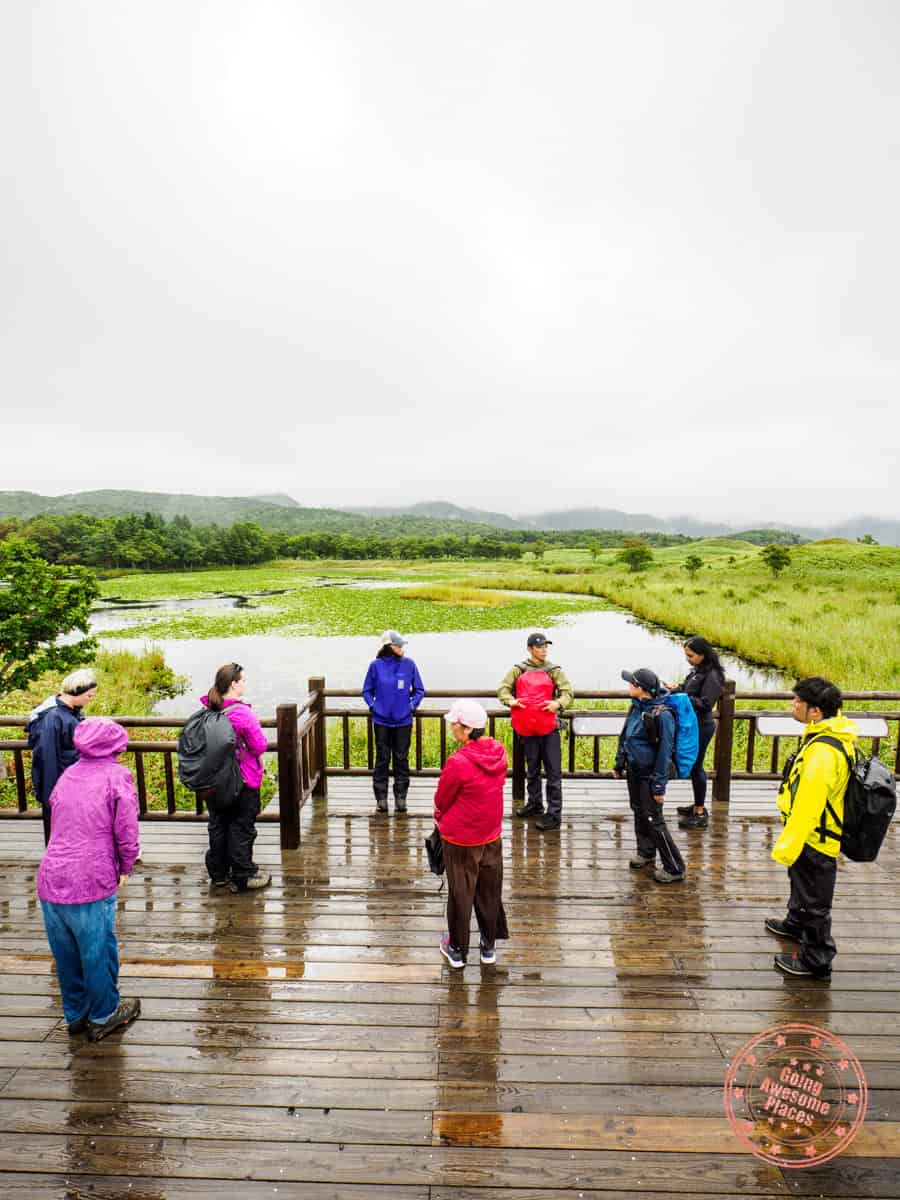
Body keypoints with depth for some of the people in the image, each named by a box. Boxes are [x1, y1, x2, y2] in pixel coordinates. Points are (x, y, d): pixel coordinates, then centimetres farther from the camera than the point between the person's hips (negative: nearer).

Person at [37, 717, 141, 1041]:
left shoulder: (68, 774, 11)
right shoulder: (117, 775, -7)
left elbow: (57, 822, 15)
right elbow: (126, 830, -9)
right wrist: (125, 868, 7)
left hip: (51, 878, 6)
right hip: (91, 881, -6)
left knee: (66, 953, 20)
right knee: (97, 951, 11)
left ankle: (76, 1014, 36)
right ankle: (104, 1016, 27)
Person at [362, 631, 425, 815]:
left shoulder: (409, 664, -2)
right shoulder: (376, 665, -3)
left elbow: (419, 690, 8)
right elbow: (367, 690, 8)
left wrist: (412, 706, -5)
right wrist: (372, 706, -5)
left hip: (403, 721, 1)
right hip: (381, 721, 0)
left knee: (401, 759, 8)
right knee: (382, 759, 7)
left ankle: (401, 799, 20)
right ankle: (381, 799, 17)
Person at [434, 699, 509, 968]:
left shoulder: (458, 763, -27)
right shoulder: (499, 752, -8)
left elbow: (441, 802, -13)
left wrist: (440, 819, 10)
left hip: (460, 839, -5)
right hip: (492, 835, 5)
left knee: (460, 894, 13)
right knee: (489, 893, 19)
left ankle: (457, 950, 30)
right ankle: (488, 946, 35)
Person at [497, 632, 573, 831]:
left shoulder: (554, 670, 2)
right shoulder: (518, 669, 5)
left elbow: (567, 692, -4)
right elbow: (503, 689, 2)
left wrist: (558, 703, -24)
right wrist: (510, 700, -18)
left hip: (549, 728, -2)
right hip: (527, 729, 2)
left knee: (553, 772, -3)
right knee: (532, 770, 18)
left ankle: (554, 814, 3)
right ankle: (534, 804, 35)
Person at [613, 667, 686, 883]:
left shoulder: (662, 714, -23)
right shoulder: (636, 707, 2)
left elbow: (664, 752, -20)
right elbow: (625, 736, 14)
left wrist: (659, 785, -18)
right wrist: (619, 764, 18)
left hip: (649, 775, -8)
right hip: (634, 771, 8)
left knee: (654, 820, -3)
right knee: (639, 813, 20)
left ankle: (674, 868, 9)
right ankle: (646, 853, 39)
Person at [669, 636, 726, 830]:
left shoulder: (711, 676, -20)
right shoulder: (697, 670, 7)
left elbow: (705, 704, -24)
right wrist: (678, 689, 0)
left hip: (702, 726, -9)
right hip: (693, 724, 9)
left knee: (696, 767, 0)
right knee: (692, 765, 18)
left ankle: (700, 814, 12)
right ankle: (698, 805, 33)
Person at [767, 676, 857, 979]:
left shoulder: (823, 753, -35)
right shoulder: (835, 733, -3)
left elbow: (806, 807, -30)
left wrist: (786, 847, -20)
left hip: (814, 841, -10)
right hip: (815, 834, 10)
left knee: (814, 900, 10)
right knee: (801, 884, 31)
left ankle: (816, 959, 28)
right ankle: (796, 924, 54)